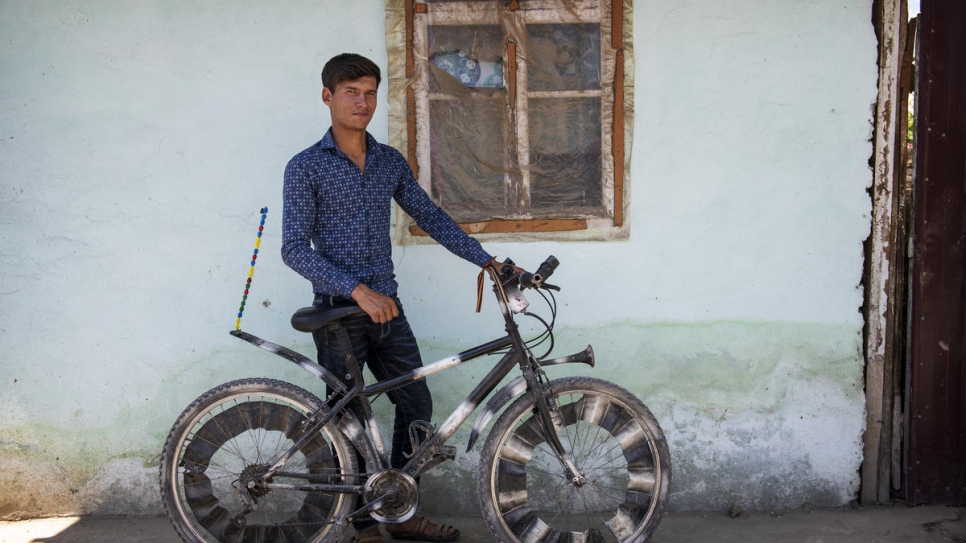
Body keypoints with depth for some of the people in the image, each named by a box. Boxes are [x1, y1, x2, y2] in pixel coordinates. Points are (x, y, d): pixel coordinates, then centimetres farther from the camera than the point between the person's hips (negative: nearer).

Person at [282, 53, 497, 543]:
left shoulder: (391, 162, 8)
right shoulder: (305, 167, -7)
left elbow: (431, 217, 15)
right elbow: (295, 249, -14)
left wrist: (487, 260, 8)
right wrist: (359, 290, -23)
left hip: (386, 308, 5)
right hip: (339, 311, -5)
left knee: (416, 406, 8)